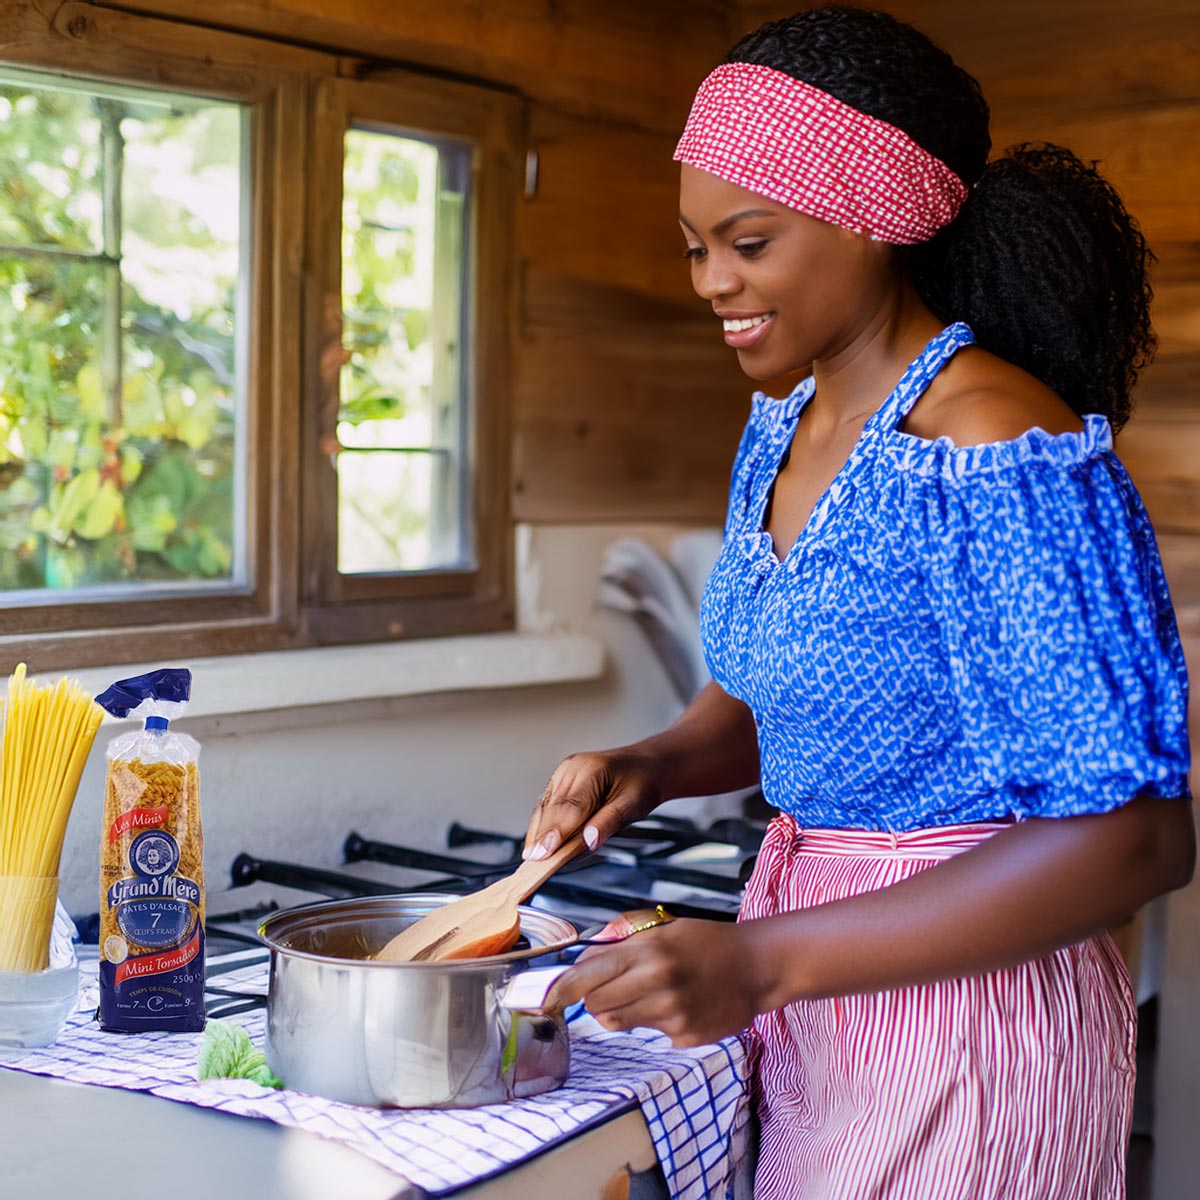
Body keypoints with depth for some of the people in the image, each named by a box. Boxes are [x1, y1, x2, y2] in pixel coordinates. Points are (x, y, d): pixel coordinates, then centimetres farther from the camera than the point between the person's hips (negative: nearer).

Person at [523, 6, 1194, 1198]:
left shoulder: (1000, 459, -22)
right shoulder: (782, 428, 5)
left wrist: (764, 961, -27)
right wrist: (651, 767, -5)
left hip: (965, 997, -8)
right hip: (814, 981, 8)